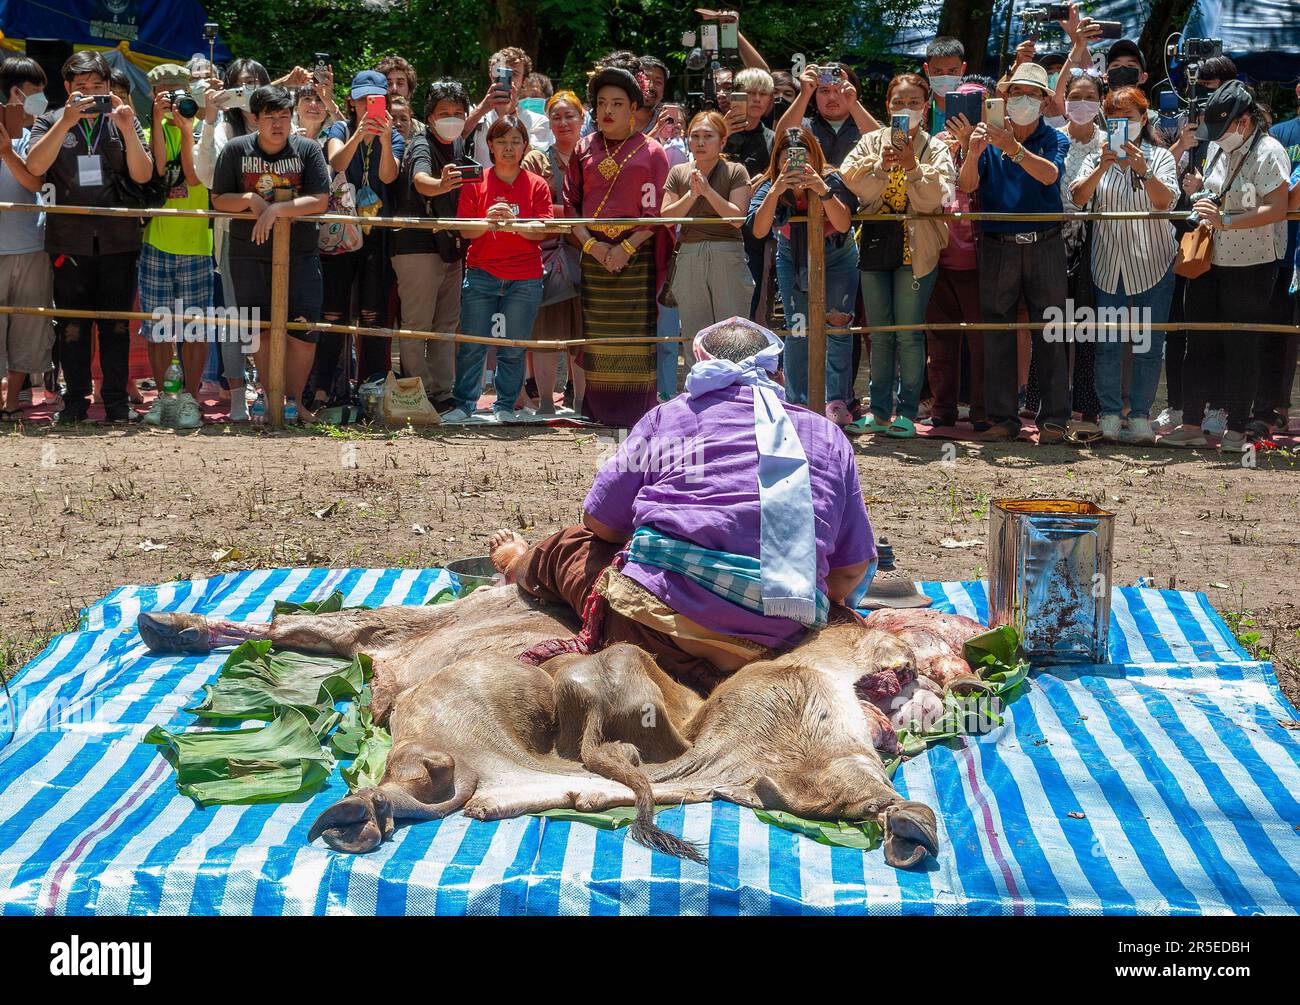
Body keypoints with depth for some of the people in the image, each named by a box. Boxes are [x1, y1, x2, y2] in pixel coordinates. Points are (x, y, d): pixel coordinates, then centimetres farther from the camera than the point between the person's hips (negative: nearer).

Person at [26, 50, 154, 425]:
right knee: (72, 325, 5)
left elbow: (143, 175, -2)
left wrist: (127, 130, -15)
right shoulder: (50, 121, 5)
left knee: (116, 324, 4)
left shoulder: (124, 120, 7)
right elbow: (35, 166, -12)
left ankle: (117, 401, 12)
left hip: (117, 238, 0)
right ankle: (75, 400, 13)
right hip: (69, 239, 0)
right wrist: (66, 122, -20)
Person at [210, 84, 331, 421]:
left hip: (300, 254, -1)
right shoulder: (236, 150, 0)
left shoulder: (308, 149, -2)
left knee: (304, 331, -5)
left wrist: (276, 208, -20)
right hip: (249, 254, 1)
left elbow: (320, 201, -11)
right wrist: (250, 200, -15)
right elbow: (219, 200, 3)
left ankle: (295, 400, 10)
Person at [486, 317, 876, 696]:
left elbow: (600, 523, 12)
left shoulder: (670, 414, 9)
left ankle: (520, 567, 56)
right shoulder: (829, 436, 15)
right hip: (781, 640, 2)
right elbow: (854, 569, 14)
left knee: (570, 546, 26)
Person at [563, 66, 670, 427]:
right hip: (593, 255, 3)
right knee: (595, 335, 2)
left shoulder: (650, 152, 3)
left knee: (636, 333, -4)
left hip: (637, 257, -3)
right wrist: (590, 244, -8)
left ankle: (637, 413, 0)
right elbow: (570, 202, 8)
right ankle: (599, 409, 9)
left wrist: (628, 247, -14)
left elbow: (656, 210, -3)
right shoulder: (583, 150, 12)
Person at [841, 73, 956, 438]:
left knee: (909, 334, -3)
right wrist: (883, 164, -17)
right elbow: (852, 182, -4)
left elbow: (936, 197, -11)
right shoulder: (872, 142, 9)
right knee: (879, 334, 8)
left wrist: (911, 165, -21)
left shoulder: (934, 148, 2)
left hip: (915, 250, -3)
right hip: (876, 245, 3)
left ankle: (907, 412, 5)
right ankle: (880, 412, 15)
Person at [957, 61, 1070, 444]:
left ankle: (1054, 419, 3)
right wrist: (973, 154, -23)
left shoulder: (1054, 139, 5)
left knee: (1050, 333, -1)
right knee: (997, 334, 2)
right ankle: (1002, 419, 8)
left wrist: (1013, 147, -30)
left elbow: (1049, 174, -16)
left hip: (1044, 245, -1)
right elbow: (966, 186, -3)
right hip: (998, 247, 1)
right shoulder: (991, 137, 8)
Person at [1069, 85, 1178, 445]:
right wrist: (1103, 166, -23)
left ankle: (1140, 416, 8)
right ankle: (1109, 415, 8)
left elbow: (1165, 201, -13)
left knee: (1148, 344, 1)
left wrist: (1143, 170, -28)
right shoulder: (1097, 157, 8)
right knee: (1107, 343, 1)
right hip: (1109, 264, 1)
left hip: (1152, 263, -1)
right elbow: (1077, 197, -9)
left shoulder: (1160, 157, 3)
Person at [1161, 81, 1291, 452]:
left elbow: (1277, 210, -21)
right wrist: (1201, 201, 4)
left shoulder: (1268, 151, -13)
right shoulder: (1218, 147, 10)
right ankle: (1191, 425, 13)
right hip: (1208, 261, 7)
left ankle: (1236, 429, 9)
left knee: (1241, 347, 0)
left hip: (1250, 267, -7)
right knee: (1200, 343, 7)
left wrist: (1225, 220, -27)